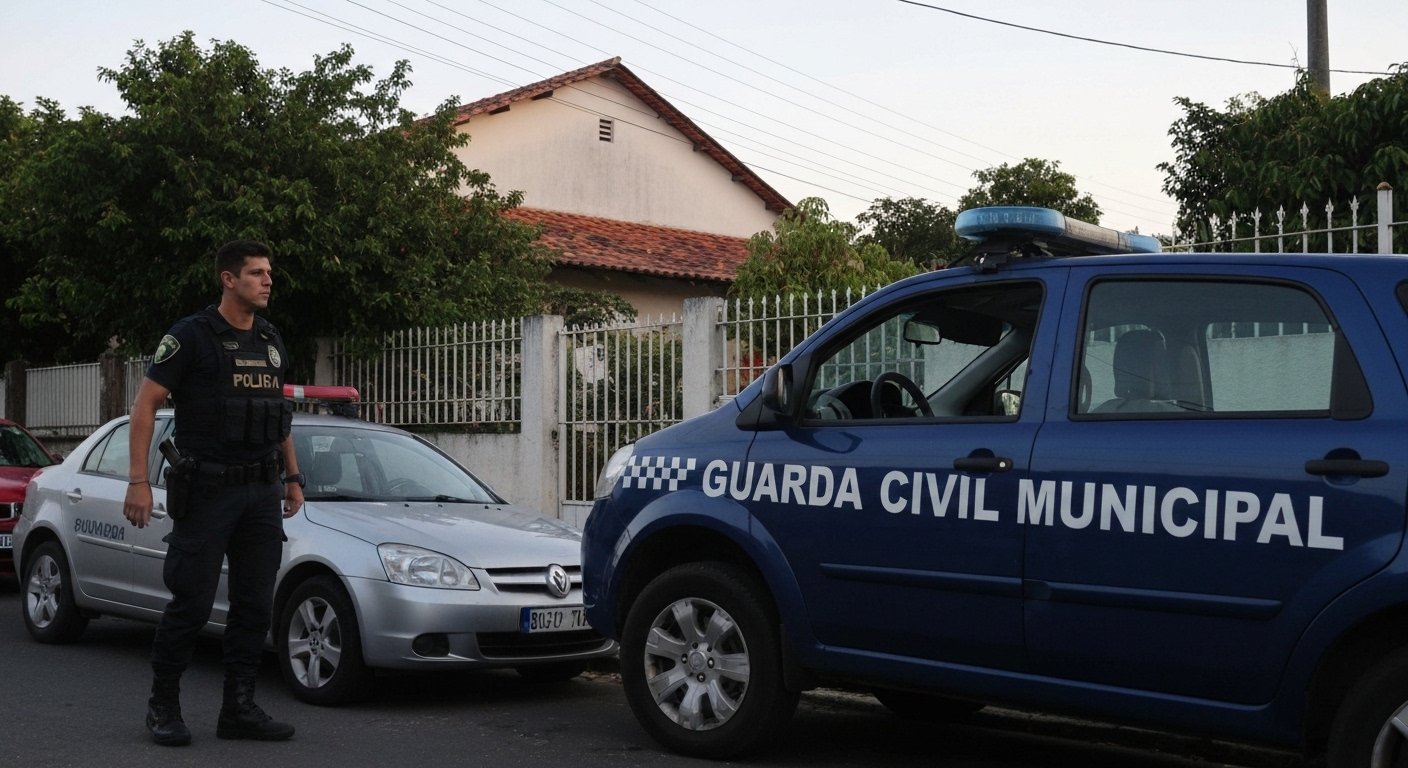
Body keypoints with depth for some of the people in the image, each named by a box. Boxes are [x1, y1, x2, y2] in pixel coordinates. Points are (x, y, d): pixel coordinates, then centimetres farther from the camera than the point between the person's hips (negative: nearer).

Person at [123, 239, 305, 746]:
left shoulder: (271, 342, 13)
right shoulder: (191, 336, -7)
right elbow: (144, 405, -8)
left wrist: (292, 478, 17)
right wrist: (139, 481, -15)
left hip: (262, 494, 6)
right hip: (207, 491, -6)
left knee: (255, 606, 6)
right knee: (192, 604, -3)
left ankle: (239, 710, 14)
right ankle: (163, 705, 14)